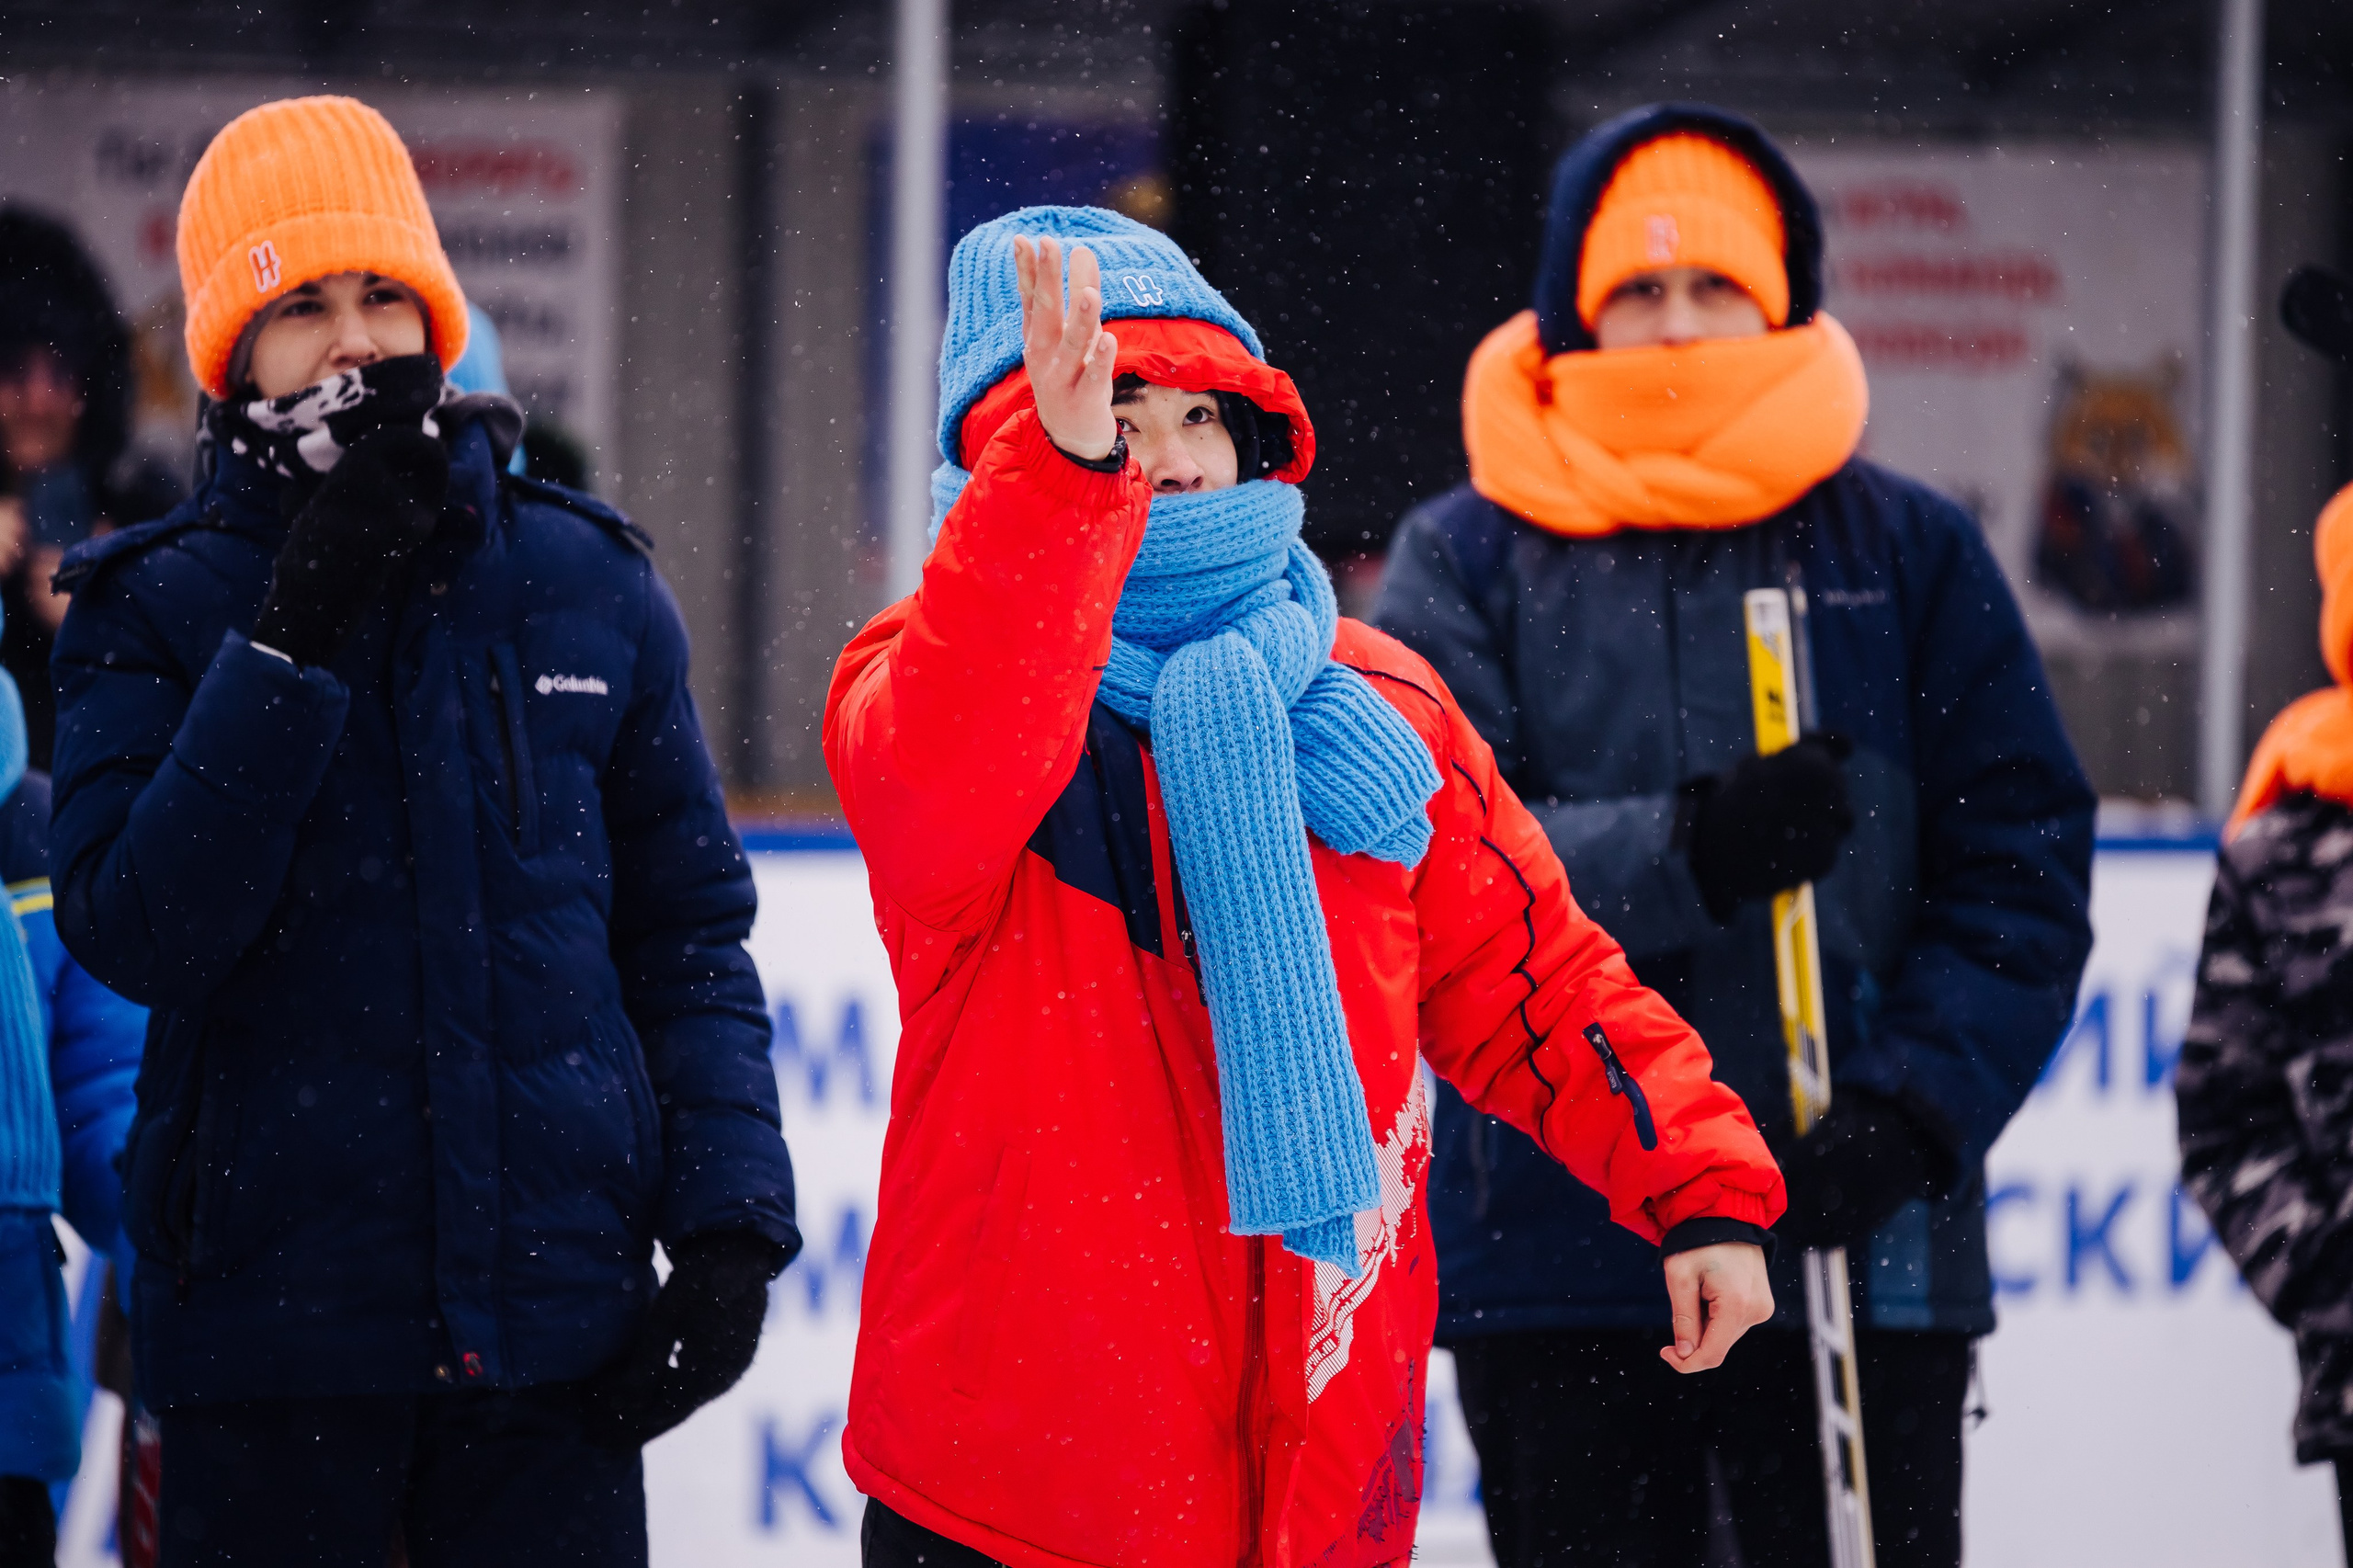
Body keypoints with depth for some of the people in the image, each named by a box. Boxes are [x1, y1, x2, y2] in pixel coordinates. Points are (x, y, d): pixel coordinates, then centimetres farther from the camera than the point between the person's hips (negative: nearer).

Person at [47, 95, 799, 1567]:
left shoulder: (591, 586, 8)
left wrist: (729, 1226, -1)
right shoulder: (158, 608, 3)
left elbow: (688, 930, 10)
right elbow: (136, 932, -11)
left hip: (555, 1311, 1)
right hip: (269, 1319, -1)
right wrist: (296, 642, -15)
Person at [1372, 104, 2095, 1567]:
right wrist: (1682, 854, -24)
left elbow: (2021, 868, 2)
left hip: (1860, 1252, -1)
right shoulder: (1468, 562, 5)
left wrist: (1913, 1110, -13)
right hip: (1556, 1259, 1)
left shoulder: (1910, 552, 5)